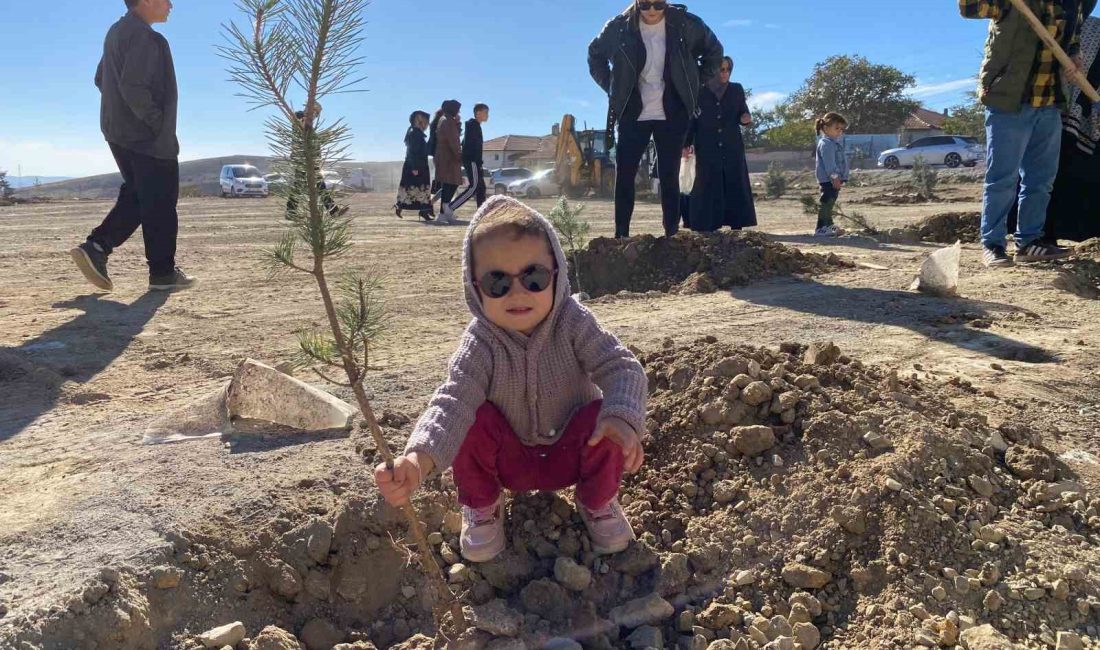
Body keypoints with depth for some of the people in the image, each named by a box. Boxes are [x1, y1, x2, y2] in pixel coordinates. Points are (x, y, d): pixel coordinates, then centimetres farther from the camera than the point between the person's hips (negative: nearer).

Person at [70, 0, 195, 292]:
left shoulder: (117, 32, 16)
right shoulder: (145, 37, -16)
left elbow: (101, 79, 22)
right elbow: (133, 87, -25)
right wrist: (158, 123, -17)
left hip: (118, 132, 9)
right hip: (149, 137, -9)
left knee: (135, 197, 17)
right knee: (160, 204, -1)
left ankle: (95, 248, 6)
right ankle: (163, 271, 5)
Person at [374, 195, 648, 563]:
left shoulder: (573, 323, -20)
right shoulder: (480, 344, -23)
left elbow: (621, 368, -28)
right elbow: (454, 401, -36)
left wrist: (622, 420, -51)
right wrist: (417, 461, -57)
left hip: (572, 455, 1)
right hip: (510, 461, 0)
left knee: (604, 416, -29)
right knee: (475, 418, -28)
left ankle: (598, 503, 3)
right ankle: (482, 508, 1)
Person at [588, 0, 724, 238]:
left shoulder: (685, 24, -4)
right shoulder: (620, 27, -4)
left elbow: (714, 50, 12)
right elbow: (595, 54, 14)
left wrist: (695, 85, 6)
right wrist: (611, 87, 5)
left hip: (672, 116, 0)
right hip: (633, 115, 1)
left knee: (670, 177, 0)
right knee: (624, 175, -3)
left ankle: (672, 236, 6)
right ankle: (621, 236, 5)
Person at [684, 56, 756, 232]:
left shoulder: (737, 90, 11)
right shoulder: (700, 92, 4)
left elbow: (744, 114, 15)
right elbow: (692, 119, 5)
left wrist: (746, 118, -8)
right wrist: (687, 143, -3)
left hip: (732, 147, 2)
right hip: (707, 148, -2)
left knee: (736, 186, -2)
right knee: (707, 187, -4)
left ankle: (737, 226, 1)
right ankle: (706, 228, -3)